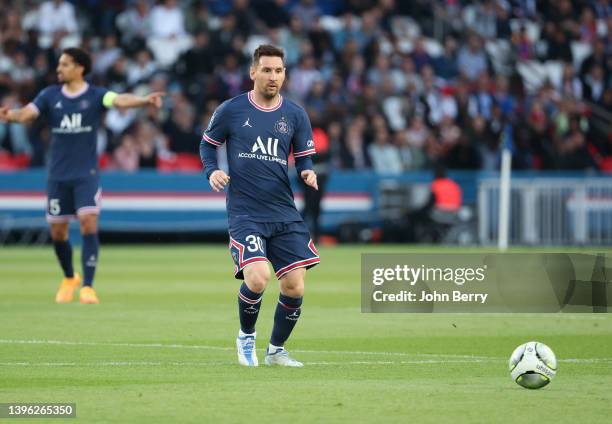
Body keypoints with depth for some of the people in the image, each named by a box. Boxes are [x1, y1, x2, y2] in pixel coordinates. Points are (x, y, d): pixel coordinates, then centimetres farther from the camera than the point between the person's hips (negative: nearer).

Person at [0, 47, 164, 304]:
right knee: (57, 232, 9)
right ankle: (69, 278, 34)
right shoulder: (50, 96, 2)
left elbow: (120, 100, -23)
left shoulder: (95, 96, -5)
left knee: (88, 223, -17)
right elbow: (27, 113, -12)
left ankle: (87, 286, -14)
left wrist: (145, 100, -43)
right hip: (57, 175, 3)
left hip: (86, 174, -3)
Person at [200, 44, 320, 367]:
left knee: (294, 287, -3)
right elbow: (207, 143, 13)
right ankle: (246, 337, 9)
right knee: (258, 278, -22)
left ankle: (276, 350, 21)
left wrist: (308, 173, -9)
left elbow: (304, 159, 14)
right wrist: (212, 171, -6)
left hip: (284, 213, 3)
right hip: (244, 213, -3)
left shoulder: (295, 115, 7)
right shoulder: (231, 110, 0)